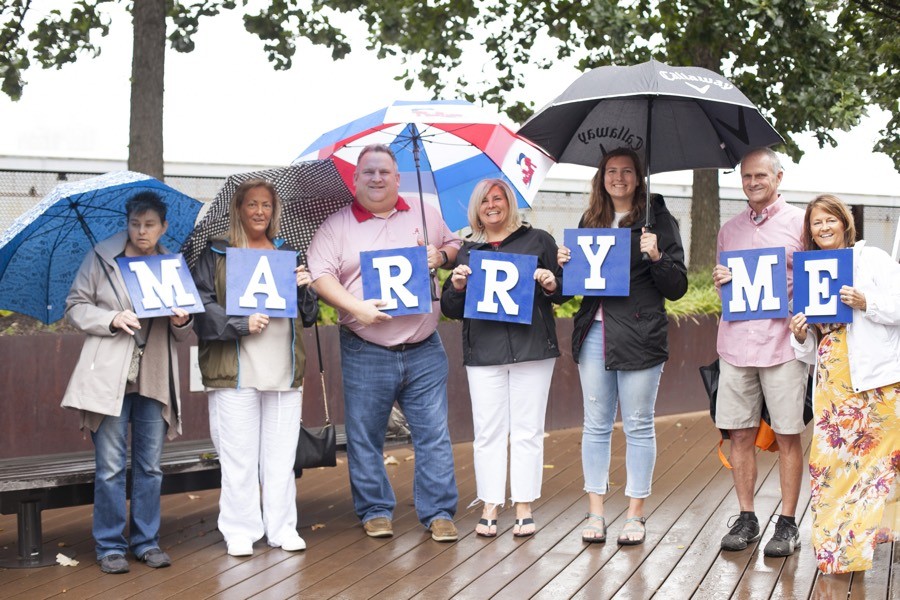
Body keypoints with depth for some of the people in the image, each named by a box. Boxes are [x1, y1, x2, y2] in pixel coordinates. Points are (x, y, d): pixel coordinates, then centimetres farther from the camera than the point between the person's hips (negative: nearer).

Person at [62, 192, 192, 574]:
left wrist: (183, 322, -9)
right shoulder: (100, 258, 3)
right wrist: (112, 319, -13)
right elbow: (75, 306, 3)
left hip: (155, 380, 3)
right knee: (110, 466, -1)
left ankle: (146, 541, 18)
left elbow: (184, 332, 15)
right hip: (108, 376, -3)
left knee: (150, 466, 8)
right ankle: (110, 546, 8)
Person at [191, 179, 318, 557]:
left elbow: (309, 316, 17)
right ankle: (240, 532, 6)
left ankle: (282, 527, 14)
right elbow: (203, 305, -5)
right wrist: (241, 324, -16)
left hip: (284, 368, 4)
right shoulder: (216, 254, 4)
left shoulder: (287, 254, 17)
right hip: (235, 369, -4)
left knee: (281, 453, 6)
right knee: (238, 455, -2)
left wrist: (305, 288, -2)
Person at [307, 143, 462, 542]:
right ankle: (375, 511, 19)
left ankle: (438, 512, 9)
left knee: (434, 433, 1)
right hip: (366, 354, -1)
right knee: (365, 436, 5)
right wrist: (356, 307, -20)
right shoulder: (337, 225, 1)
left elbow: (454, 245, 22)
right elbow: (320, 275, -8)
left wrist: (442, 256, -2)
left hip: (424, 350, 2)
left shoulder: (424, 216, 11)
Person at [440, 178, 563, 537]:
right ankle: (489, 507, 10)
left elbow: (562, 294, 9)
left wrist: (551, 285, -13)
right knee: (488, 431, 2)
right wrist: (456, 286, -6)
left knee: (527, 430, 2)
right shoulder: (467, 252, 14)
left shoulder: (538, 241, 8)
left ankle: (524, 508, 10)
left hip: (531, 347, -2)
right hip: (483, 352, 2)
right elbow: (450, 310, 14)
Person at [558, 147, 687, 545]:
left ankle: (635, 515, 12)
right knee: (596, 425, 8)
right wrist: (565, 263, 0)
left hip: (639, 336, -4)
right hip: (594, 333, 4)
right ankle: (595, 512, 16)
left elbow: (677, 288, -2)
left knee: (639, 426, 3)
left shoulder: (657, 220, 0)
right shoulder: (590, 221, 13)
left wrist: (656, 257, -18)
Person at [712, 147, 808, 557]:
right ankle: (746, 518, 17)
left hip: (782, 342, -4)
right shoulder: (729, 230, 16)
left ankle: (787, 523, 9)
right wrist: (719, 282, 0)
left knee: (788, 435, 0)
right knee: (739, 434, 5)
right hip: (736, 341, 4)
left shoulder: (799, 222, 4)